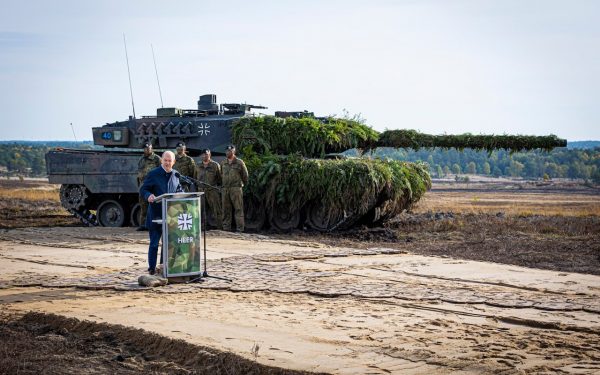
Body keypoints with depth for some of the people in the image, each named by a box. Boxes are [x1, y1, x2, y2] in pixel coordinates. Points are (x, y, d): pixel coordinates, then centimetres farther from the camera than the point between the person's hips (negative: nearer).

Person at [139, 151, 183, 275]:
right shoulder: (153, 174, -5)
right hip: (156, 214, -4)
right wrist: (148, 195, -27)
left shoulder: (176, 175, 9)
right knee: (154, 243, 0)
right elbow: (143, 190, -6)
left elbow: (179, 190, 21)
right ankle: (152, 267, 7)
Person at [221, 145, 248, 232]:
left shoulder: (239, 162, 0)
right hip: (225, 189, 5)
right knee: (226, 209, 6)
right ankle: (226, 228, 11)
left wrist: (242, 183, 15)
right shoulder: (223, 163, 13)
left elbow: (245, 175, 7)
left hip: (236, 188, -5)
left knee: (238, 209, -6)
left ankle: (240, 228, -7)